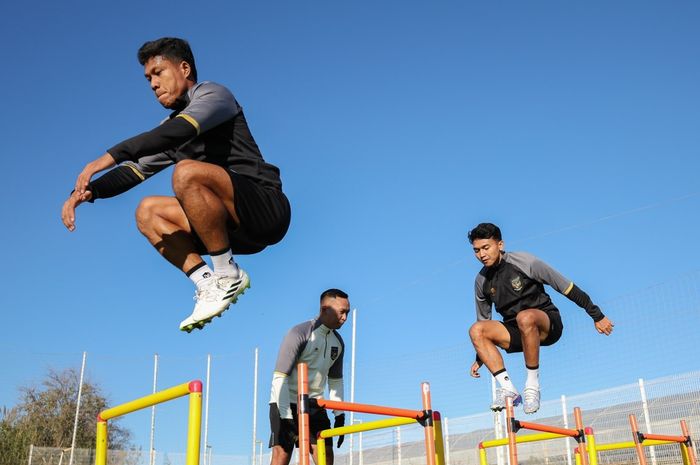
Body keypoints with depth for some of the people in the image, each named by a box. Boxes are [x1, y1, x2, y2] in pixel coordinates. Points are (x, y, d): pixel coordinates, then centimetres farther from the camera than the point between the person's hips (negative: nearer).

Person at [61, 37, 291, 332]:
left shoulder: (213, 94, -3)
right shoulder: (172, 126, 21)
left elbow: (179, 131, -23)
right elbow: (138, 168, 17)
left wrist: (108, 157, -27)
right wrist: (86, 191, -1)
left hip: (266, 208, -8)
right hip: (237, 229, 8)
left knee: (187, 172, -30)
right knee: (147, 211, 6)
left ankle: (228, 276, -18)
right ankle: (207, 283, -8)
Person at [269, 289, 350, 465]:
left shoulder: (338, 342, 4)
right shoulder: (299, 334, -17)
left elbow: (336, 381, 15)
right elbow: (279, 378, -20)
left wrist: (339, 415, 7)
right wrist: (286, 417, -24)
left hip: (314, 404, 6)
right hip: (285, 402, -6)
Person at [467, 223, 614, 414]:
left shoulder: (524, 262, -13)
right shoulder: (482, 281, 2)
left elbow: (566, 287, -8)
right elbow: (483, 320, 15)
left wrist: (597, 316, -6)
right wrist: (480, 359, 14)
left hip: (548, 325, -5)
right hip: (515, 331, 5)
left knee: (525, 317, -39)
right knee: (476, 330, -20)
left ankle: (533, 385, -24)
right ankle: (508, 389, -21)